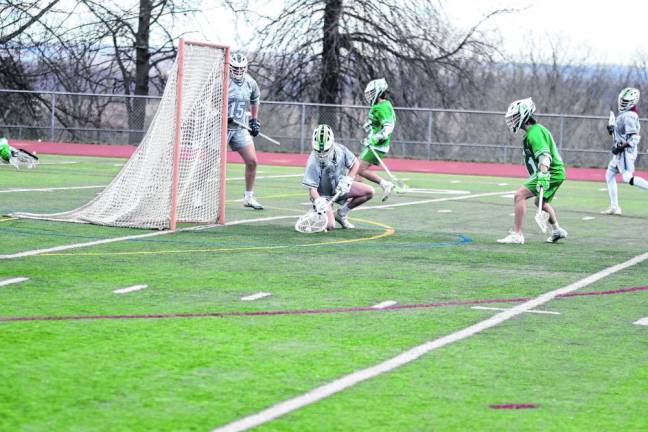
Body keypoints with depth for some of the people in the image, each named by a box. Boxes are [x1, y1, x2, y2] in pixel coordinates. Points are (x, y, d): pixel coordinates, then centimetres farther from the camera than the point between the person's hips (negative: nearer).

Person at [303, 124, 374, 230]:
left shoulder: (340, 150, -15)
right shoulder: (313, 162, -29)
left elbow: (355, 163, 1)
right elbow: (312, 187, -28)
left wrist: (347, 180, -14)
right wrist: (318, 201, -45)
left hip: (340, 186, 6)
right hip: (324, 194, -6)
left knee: (369, 192, -8)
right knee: (330, 226, -23)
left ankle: (341, 213, 7)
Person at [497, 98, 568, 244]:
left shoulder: (534, 132, -16)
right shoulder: (536, 129, 17)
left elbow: (544, 154, -30)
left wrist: (543, 175, -41)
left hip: (551, 173, -11)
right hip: (556, 172, 11)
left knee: (520, 195, -18)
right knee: (541, 202, 32)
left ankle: (517, 235, -20)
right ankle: (557, 230, 46)